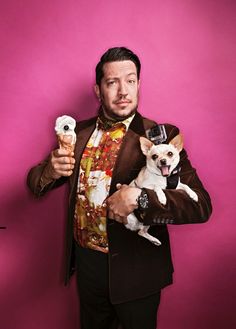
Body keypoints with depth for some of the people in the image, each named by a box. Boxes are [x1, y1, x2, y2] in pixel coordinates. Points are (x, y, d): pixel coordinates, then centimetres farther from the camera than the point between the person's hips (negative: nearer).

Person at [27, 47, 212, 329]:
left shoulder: (161, 136, -14)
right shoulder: (79, 132, -1)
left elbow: (201, 204, -21)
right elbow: (35, 183, 4)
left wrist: (140, 198, -35)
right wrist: (51, 169, -18)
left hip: (136, 269, -3)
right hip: (85, 260, 4)